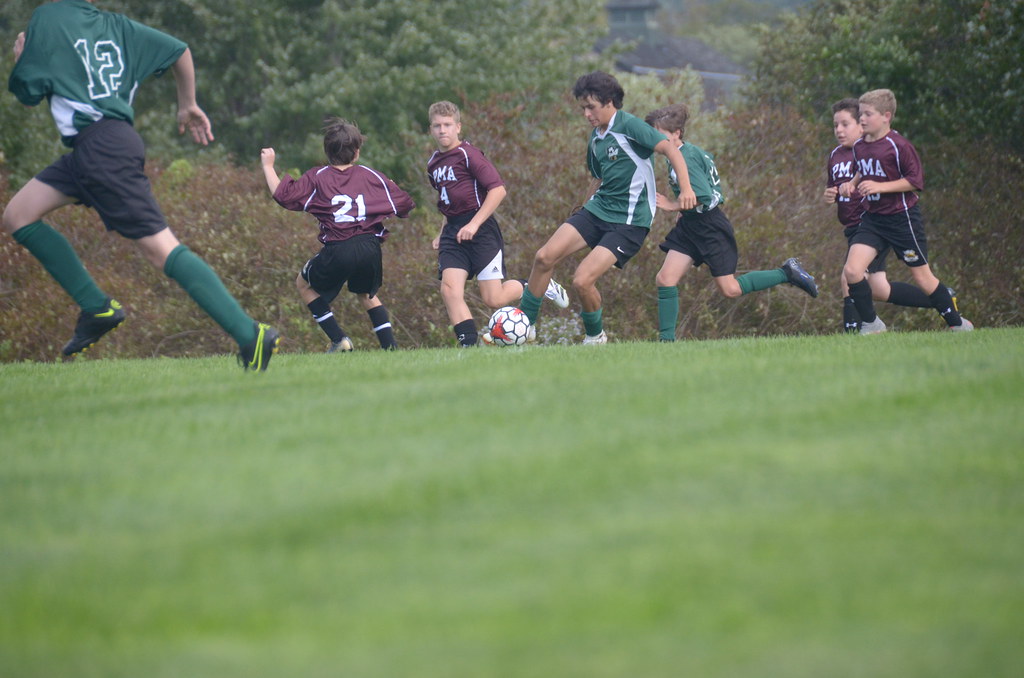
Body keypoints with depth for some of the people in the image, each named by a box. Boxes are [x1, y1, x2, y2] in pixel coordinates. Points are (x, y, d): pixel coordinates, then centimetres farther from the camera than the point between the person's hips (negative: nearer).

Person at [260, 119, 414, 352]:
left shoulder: (317, 178, 4)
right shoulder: (371, 176, 12)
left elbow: (283, 195, -2)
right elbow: (405, 205, 16)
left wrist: (268, 166, 12)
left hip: (337, 251, -3)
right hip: (370, 248, 3)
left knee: (304, 284, 23)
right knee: (368, 295, 31)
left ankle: (339, 339, 11)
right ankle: (390, 345, 15)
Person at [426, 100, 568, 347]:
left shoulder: (468, 154, -9)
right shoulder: (433, 164, 15)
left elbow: (498, 189, -16)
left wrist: (474, 224, -19)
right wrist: (442, 234, 20)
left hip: (480, 228, -7)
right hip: (453, 233, 7)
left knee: (494, 299, -8)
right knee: (449, 288, -15)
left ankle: (540, 286, 19)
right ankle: (469, 344, -17)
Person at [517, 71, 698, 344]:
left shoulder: (629, 125, -12)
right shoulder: (596, 138, 13)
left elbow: (669, 148, -21)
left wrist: (686, 188, -33)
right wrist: (582, 209, 29)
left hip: (629, 221, -8)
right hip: (597, 209, 8)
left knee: (582, 280, -17)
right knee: (545, 257, -7)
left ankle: (595, 336, 11)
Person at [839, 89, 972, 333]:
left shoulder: (898, 146, -16)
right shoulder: (859, 147, 5)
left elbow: (916, 181, -16)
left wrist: (880, 186, -22)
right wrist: (852, 184, 4)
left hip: (902, 219, -6)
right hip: (872, 219, 6)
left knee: (923, 278, 3)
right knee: (852, 271, -13)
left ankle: (957, 324, 22)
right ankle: (871, 324, 2)